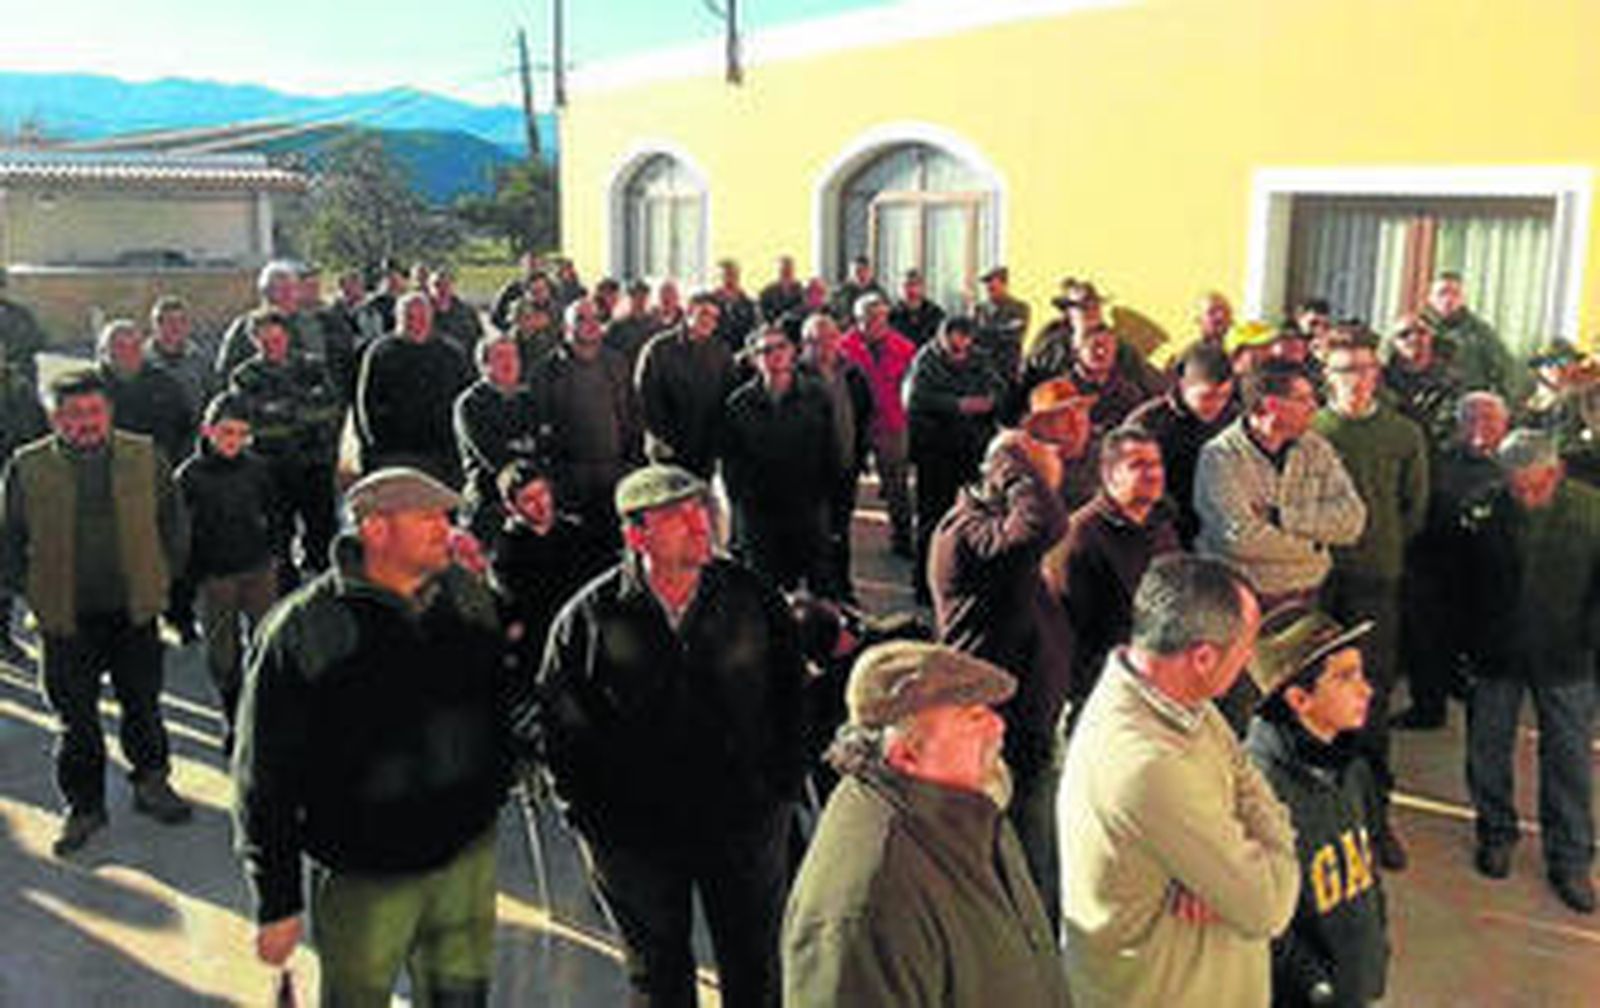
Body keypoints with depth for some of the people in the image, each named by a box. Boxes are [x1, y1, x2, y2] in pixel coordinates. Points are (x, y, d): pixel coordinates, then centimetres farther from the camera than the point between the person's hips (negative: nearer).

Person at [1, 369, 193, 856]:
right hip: (66, 619, -1)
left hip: (135, 612, 1)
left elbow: (175, 523, 7)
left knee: (144, 706, 14)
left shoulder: (145, 456, -3)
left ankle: (151, 783, 33)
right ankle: (83, 806, 23)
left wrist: (159, 579, 5)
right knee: (76, 717, 8)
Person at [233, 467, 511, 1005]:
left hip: (468, 854, 4)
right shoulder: (304, 631, -16)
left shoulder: (469, 595, -2)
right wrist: (276, 904, -9)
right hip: (365, 878, -4)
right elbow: (265, 776, -11)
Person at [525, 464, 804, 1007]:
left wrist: (781, 788, 0)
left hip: (744, 824, 1)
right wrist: (594, 819, -4)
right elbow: (555, 722, -2)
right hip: (637, 837, -1)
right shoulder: (590, 617, -11)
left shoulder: (751, 599, -7)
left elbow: (791, 695, 4)